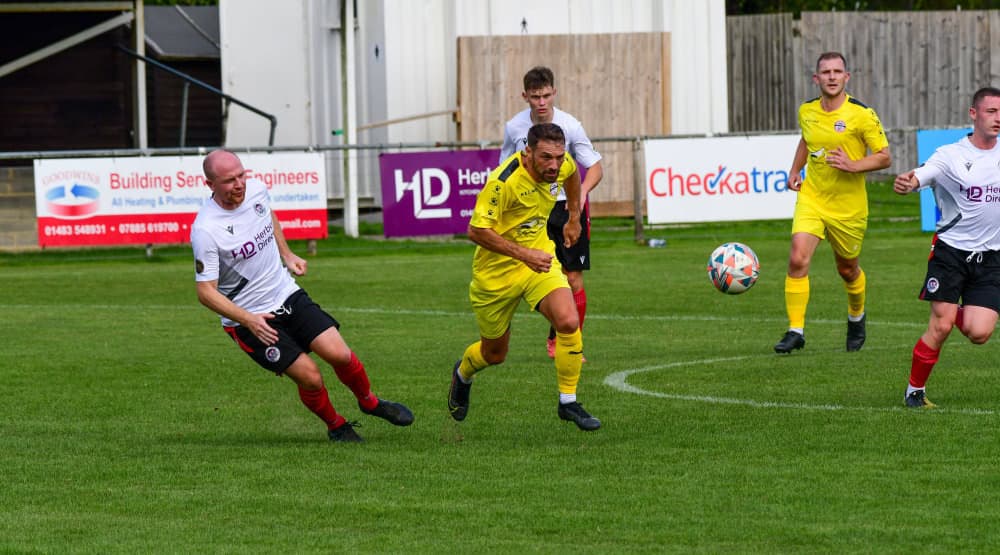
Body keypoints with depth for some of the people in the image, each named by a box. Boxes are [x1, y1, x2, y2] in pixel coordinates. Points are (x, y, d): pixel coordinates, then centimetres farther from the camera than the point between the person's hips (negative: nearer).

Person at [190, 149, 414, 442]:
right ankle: (336, 426, 18)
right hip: (249, 318, -5)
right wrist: (248, 320, -28)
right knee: (310, 377, -11)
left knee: (339, 354, -8)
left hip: (287, 294, 5)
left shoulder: (256, 189, -6)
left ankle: (369, 402, 22)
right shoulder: (205, 230, -25)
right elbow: (206, 291, -20)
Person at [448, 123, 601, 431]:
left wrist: (573, 217, 18)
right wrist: (524, 254, -32)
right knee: (494, 354, 13)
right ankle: (462, 375, 50)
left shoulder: (562, 165, -11)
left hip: (539, 259, 4)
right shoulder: (503, 182, -31)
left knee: (569, 323, -22)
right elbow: (476, 231, -28)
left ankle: (568, 403, -6)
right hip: (496, 270, -4)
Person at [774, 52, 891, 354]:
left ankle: (857, 317, 46)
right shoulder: (807, 111, 1)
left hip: (848, 206, -2)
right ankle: (796, 330, -14)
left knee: (847, 269, 15)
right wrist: (795, 170, 10)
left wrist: (853, 166, -23)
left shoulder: (861, 115, -12)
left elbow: (884, 157, -8)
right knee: (798, 259, -19)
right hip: (811, 199, 2)